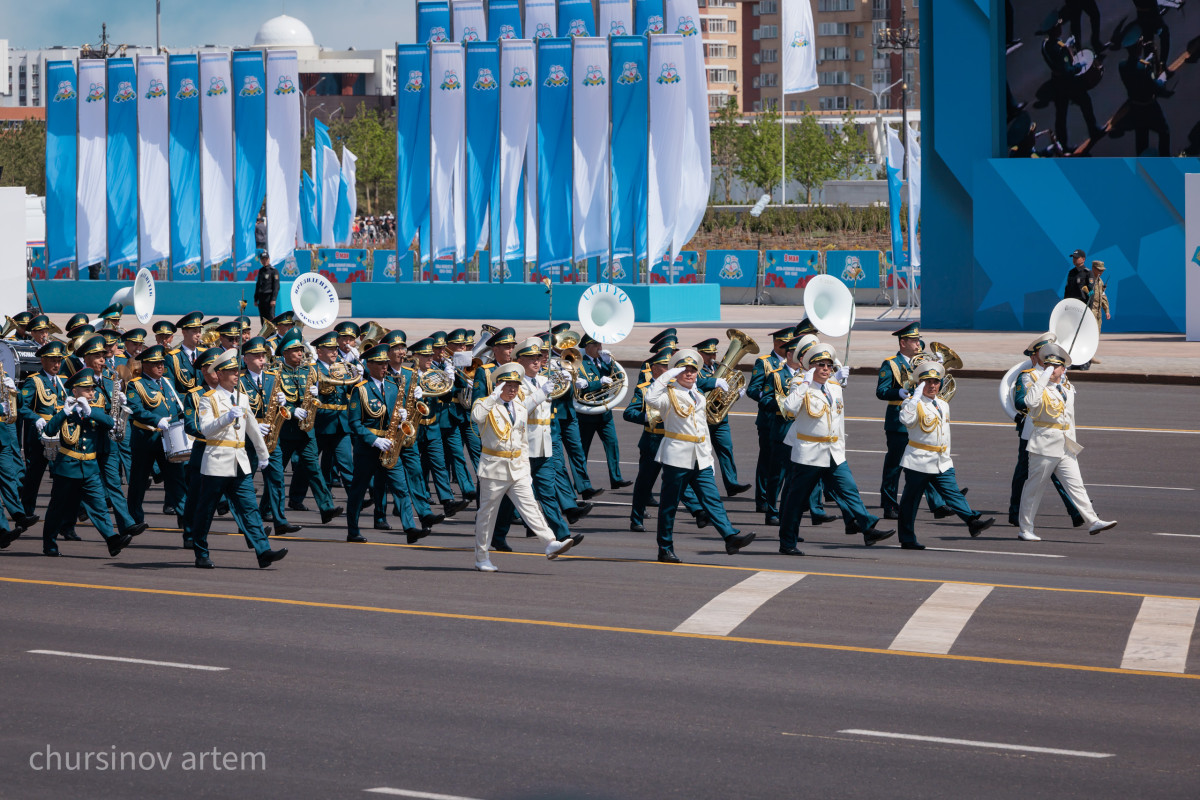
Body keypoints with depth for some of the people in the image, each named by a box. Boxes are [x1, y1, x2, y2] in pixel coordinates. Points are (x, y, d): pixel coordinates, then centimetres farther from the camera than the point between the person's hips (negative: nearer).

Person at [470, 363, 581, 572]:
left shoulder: (521, 406, 14)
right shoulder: (487, 405, -7)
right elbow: (477, 416, -29)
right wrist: (495, 396, -31)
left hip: (518, 468, 4)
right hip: (494, 468, -4)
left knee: (530, 506, -8)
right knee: (487, 513, 4)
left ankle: (551, 544, -21)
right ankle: (482, 558, 13)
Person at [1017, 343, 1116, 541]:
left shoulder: (1068, 389, 16)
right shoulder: (1040, 386, -5)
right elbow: (1030, 402, -29)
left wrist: (1073, 445, 25)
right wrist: (1043, 378, -24)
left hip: (1065, 447, 6)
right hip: (1044, 445, -6)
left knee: (1076, 484, -1)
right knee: (1034, 487, 0)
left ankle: (1093, 521, -5)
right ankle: (1025, 530, 7)